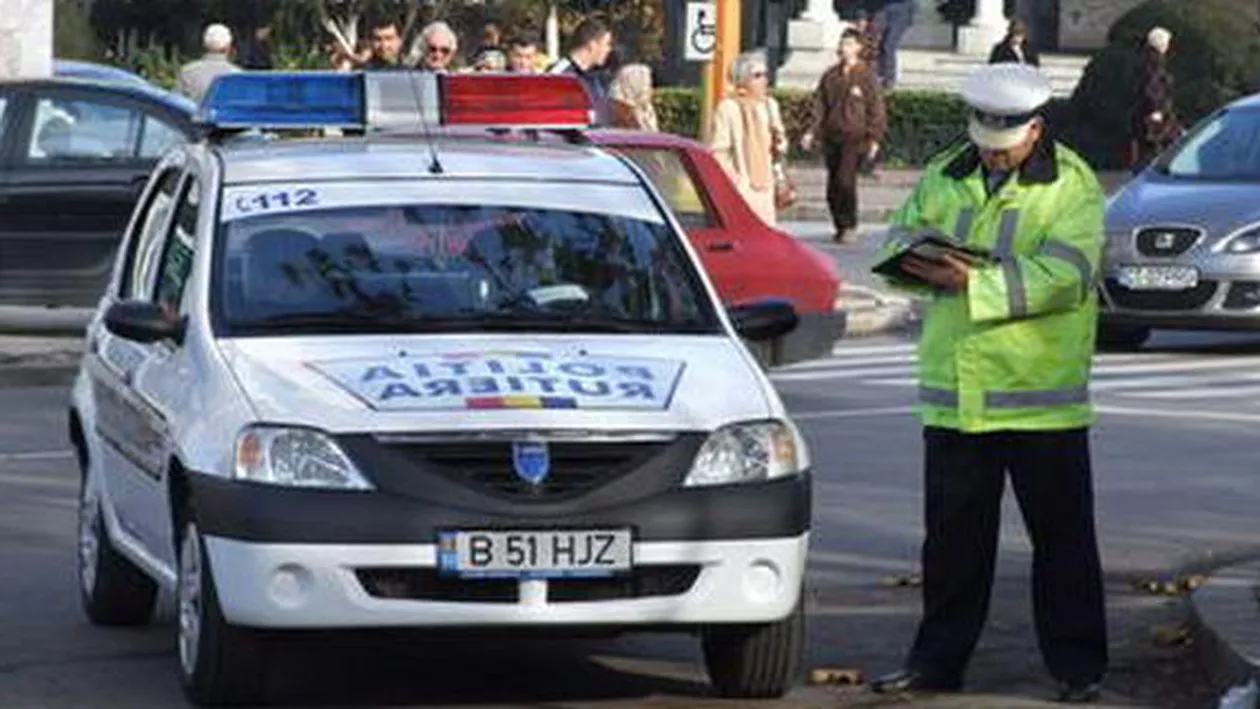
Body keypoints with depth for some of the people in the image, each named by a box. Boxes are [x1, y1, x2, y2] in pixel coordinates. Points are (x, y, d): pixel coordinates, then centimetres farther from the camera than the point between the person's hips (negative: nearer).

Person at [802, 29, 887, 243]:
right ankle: (840, 226, 16)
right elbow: (820, 105, 13)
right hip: (832, 136, 5)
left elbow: (876, 109, 0)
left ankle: (848, 225, -6)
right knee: (833, 184, 5)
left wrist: (874, 138, -5)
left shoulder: (867, 76, 0)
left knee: (845, 180, -18)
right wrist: (812, 131, 3)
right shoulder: (831, 76, 12)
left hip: (854, 137, -5)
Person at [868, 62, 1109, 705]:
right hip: (953, 393, 4)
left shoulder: (1073, 187, -5)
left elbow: (1063, 277, -17)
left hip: (1044, 396, -4)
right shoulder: (943, 177, 12)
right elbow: (897, 240, 10)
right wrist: (921, 262, -14)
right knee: (952, 536, 11)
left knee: (1061, 537, 2)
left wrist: (974, 283, -24)